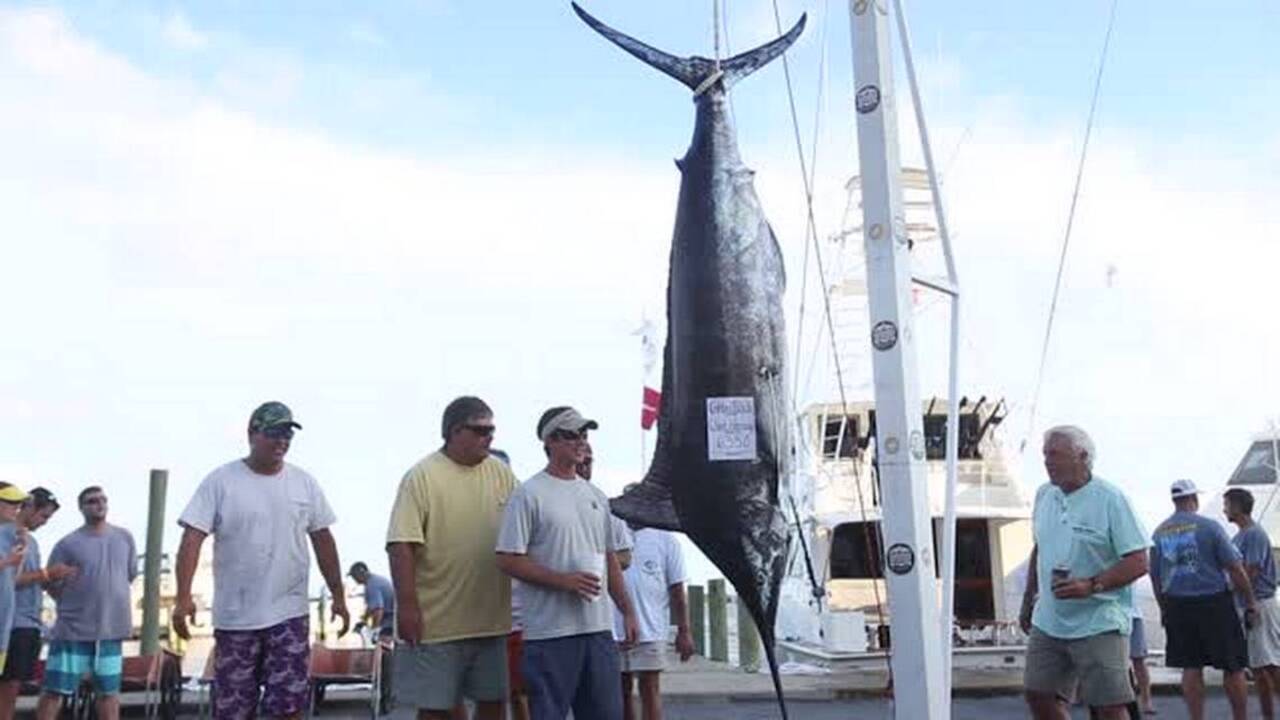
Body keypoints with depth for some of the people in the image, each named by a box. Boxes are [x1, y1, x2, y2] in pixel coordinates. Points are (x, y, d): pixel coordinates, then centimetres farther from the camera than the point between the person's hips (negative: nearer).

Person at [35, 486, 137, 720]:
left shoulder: (125, 538, 5)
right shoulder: (68, 544, -6)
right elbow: (53, 586, 0)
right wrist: (77, 606, 3)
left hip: (110, 629, 3)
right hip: (72, 630, -3)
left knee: (109, 690, 8)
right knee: (55, 689, -1)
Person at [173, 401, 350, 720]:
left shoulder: (304, 482, 5)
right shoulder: (220, 481, -4)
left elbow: (323, 540, 10)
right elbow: (192, 538, -10)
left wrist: (338, 596, 8)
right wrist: (183, 596, -20)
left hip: (289, 614, 2)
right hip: (235, 617, -2)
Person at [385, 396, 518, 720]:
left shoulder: (502, 474, 7)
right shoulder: (422, 476, -9)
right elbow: (401, 546, -14)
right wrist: (407, 606, -18)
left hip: (492, 619, 5)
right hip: (436, 622, -5)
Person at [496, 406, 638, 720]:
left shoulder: (596, 495, 16)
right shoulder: (528, 494, -6)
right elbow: (508, 560, -11)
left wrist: (627, 611, 15)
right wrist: (565, 580, -17)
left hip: (599, 627, 7)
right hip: (550, 632, -6)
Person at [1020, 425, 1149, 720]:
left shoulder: (1110, 499, -12)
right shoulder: (1044, 495, 8)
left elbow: (1139, 562, -15)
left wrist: (1091, 585, -25)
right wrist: (1028, 599, 20)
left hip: (1099, 626, -6)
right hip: (1048, 623, 7)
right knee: (1039, 696, 10)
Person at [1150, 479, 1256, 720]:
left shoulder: (1159, 533, 5)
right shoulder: (1209, 527, -8)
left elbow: (1155, 576, 11)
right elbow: (1235, 568, -8)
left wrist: (1164, 609, 21)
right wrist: (1250, 602, 0)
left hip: (1177, 605, 4)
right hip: (1214, 602, -4)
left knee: (1191, 669, 7)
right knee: (1232, 668, 6)